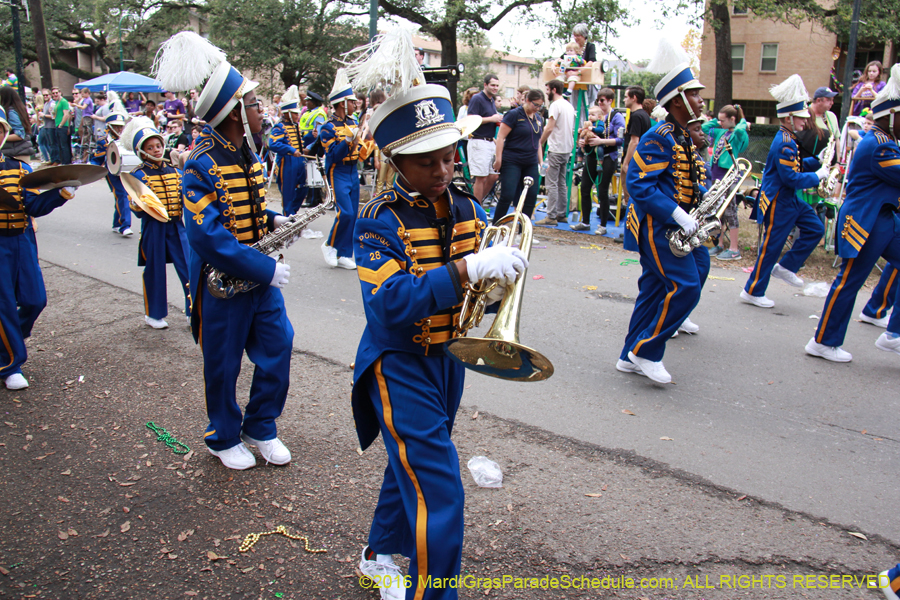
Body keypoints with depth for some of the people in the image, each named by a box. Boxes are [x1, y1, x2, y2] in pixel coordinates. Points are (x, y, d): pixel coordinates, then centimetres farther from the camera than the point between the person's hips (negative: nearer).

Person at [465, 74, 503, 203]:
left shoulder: (492, 100, 19)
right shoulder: (477, 99, -8)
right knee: (481, 178, -7)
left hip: (491, 143, 9)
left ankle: (478, 201, 22)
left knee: (493, 176, 7)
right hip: (479, 142, -9)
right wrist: (491, 119, -16)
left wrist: (499, 120, 8)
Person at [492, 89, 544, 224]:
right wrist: (498, 159, -15)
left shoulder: (539, 119, 14)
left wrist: (541, 161, 15)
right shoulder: (514, 114, -6)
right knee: (507, 196, -11)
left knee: (531, 198, 2)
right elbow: (501, 137, -10)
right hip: (512, 162, -6)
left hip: (531, 164, 7)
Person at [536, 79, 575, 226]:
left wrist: (539, 143, -8)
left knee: (552, 183, -8)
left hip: (556, 149, -9)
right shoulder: (569, 106, 15)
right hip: (567, 148, 9)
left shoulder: (556, 105, -12)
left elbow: (549, 128, -17)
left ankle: (551, 217, -9)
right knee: (561, 182, 13)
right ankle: (561, 214, 17)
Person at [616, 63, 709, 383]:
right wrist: (678, 215, -26)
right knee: (686, 287, -12)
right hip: (657, 226, -10)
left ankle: (631, 358, 20)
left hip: (672, 226, 10)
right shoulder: (659, 137, -14)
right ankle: (646, 352, 0)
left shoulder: (684, 137, 17)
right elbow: (639, 184, -23)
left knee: (655, 290, 11)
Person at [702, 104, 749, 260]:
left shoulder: (737, 134, -9)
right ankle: (719, 245, 23)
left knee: (729, 210, -4)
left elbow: (740, 130, -33)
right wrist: (716, 121, 14)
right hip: (716, 173, 8)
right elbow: (705, 127, 24)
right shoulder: (721, 132, 12)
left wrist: (743, 122, -13)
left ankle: (734, 249, 2)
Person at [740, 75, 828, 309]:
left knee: (816, 229, 12)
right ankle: (753, 292, 8)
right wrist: (818, 176, -13)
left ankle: (786, 266, 18)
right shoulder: (785, 143, -21)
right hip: (778, 203, -10)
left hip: (789, 200, 10)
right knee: (771, 247, -2)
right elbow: (792, 178, -25)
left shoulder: (787, 139, 10)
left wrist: (817, 160, 7)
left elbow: (796, 166, 19)